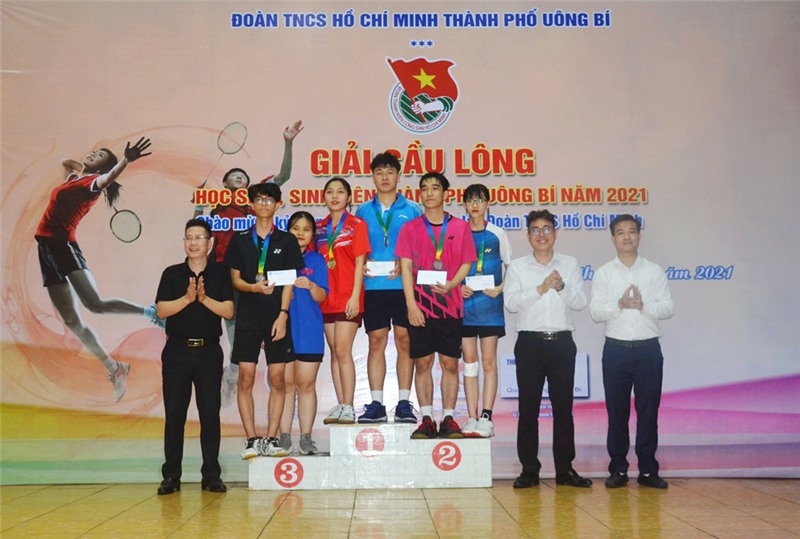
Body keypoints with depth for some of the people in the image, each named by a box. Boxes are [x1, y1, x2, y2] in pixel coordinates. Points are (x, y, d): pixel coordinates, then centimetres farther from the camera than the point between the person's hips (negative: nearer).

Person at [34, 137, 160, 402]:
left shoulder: (92, 181, -2)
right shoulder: (73, 177, 20)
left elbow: (107, 178, -27)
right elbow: (65, 161, 43)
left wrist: (125, 161, -44)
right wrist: (78, 165, 25)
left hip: (63, 245, -8)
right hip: (47, 247, 8)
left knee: (95, 303, -25)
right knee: (72, 321, 3)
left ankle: (149, 312, -7)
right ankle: (114, 369, 5)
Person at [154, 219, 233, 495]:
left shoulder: (220, 274, 7)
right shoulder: (172, 273, 8)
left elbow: (228, 310, -3)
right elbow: (161, 310, -2)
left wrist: (204, 298, -15)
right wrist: (187, 298, -15)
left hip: (209, 351, 0)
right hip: (177, 350, 0)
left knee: (210, 413, 1)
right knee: (174, 413, 2)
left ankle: (211, 475, 9)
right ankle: (171, 476, 10)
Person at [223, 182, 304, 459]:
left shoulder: (286, 241, 7)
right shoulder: (240, 240, 10)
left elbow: (289, 281, 2)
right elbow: (235, 278, 7)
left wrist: (283, 314, -8)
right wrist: (253, 287, -14)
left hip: (277, 317, 0)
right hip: (248, 317, 1)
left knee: (277, 378, 0)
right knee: (246, 377, -4)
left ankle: (271, 439, 8)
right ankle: (251, 439, 4)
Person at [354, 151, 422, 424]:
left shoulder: (412, 210, 7)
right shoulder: (363, 211, 13)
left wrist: (404, 265, -12)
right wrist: (362, 264, -6)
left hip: (404, 286, -1)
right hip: (373, 286, 2)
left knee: (405, 341, 0)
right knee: (376, 342, 3)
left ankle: (404, 403, 8)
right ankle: (376, 404, 8)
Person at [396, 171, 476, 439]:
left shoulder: (460, 227, 7)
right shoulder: (410, 228, 7)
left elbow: (466, 263, 7)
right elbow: (406, 266, 1)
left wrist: (451, 284, -13)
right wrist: (411, 304, -8)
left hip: (450, 304, 0)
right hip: (420, 306, 0)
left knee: (450, 363, 2)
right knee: (422, 363, 3)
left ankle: (448, 419, 11)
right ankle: (426, 419, 11)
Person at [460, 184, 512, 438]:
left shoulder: (497, 234, 3)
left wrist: (500, 288, -10)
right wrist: (458, 287, -8)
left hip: (490, 303, -2)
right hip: (464, 303, 2)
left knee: (488, 361, -1)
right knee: (469, 360, 4)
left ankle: (486, 417, 2)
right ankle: (472, 418, 8)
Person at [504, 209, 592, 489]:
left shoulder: (570, 264, 11)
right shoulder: (517, 266, 7)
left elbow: (580, 302, 2)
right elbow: (510, 302, -6)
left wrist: (562, 287, -16)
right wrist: (540, 289, -16)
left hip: (562, 342, 1)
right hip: (530, 342, -1)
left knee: (563, 406, 4)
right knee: (528, 407, 1)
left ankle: (565, 468, 14)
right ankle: (529, 469, 9)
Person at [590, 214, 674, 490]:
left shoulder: (654, 271, 8)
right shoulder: (603, 273, 7)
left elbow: (667, 308, 1)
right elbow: (595, 311, -1)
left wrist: (643, 305, -17)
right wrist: (620, 304, -17)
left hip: (649, 349, 0)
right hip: (616, 350, 0)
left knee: (648, 410, 3)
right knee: (617, 411, 4)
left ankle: (648, 470, 13)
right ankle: (618, 469, 13)